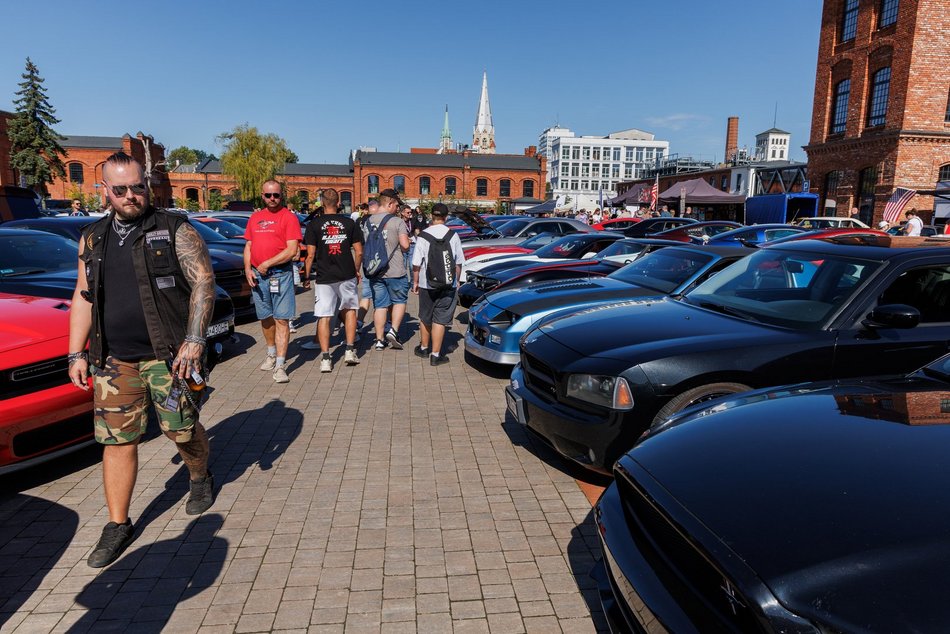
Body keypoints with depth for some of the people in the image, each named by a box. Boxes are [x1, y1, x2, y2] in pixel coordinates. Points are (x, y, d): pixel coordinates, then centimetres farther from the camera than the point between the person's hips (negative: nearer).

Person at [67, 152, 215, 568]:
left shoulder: (175, 231, -4)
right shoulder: (92, 239, 13)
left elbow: (203, 281, -10)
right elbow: (83, 299, 17)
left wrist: (194, 340, -18)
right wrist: (77, 353, 11)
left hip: (169, 354, -4)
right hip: (114, 360, 4)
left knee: (182, 428, 5)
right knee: (116, 440, 6)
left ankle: (200, 479, 36)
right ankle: (118, 525, 19)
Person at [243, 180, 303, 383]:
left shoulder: (288, 217, -4)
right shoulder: (255, 217, 15)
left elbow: (292, 250, -13)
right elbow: (248, 246, 17)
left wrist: (267, 264, -13)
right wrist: (248, 268, 1)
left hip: (280, 273, -6)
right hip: (257, 275, 6)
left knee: (281, 319, -6)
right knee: (265, 318, 16)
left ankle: (280, 365, -6)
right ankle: (271, 354, 34)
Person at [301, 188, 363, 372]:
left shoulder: (314, 225, -4)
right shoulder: (349, 223, 1)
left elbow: (310, 255, -7)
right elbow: (359, 252, 2)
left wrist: (306, 276, 4)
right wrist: (356, 271, 16)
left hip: (324, 278, -2)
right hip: (347, 276, 2)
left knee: (323, 317, 2)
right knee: (350, 310, 19)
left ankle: (325, 359, 1)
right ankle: (350, 351, 17)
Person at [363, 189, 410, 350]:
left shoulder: (367, 222, 6)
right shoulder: (397, 222, -11)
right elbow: (405, 245, -17)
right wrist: (405, 245, 5)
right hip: (395, 271, -4)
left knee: (379, 305, 10)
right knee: (399, 301, 14)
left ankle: (379, 340, 12)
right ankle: (393, 330, 2)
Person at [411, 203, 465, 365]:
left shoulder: (423, 236, -7)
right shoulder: (453, 235, -3)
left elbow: (416, 264, -6)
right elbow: (458, 262, 3)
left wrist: (415, 282, 7)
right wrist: (456, 280, 16)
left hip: (427, 284, 0)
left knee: (425, 318, 17)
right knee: (440, 320, 3)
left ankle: (424, 348, 33)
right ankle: (435, 355, 3)